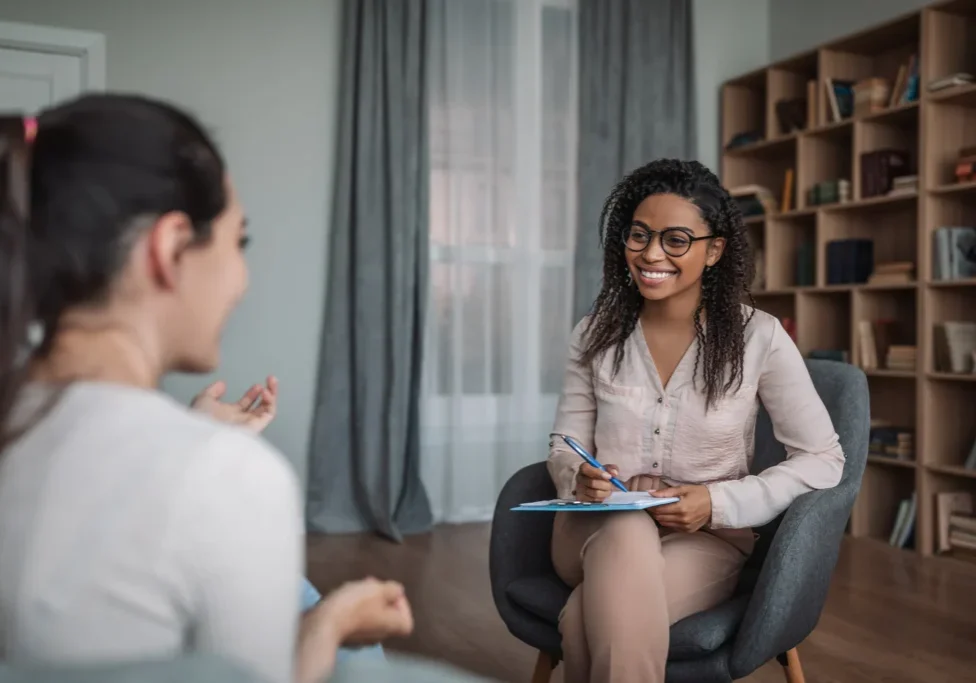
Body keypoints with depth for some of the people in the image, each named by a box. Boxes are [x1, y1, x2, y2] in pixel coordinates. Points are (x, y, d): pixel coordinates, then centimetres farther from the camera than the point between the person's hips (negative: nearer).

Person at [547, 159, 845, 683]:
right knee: (627, 533, -36)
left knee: (586, 621, -34)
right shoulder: (595, 335, 1)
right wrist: (579, 477, -16)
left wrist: (718, 503, -17)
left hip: (706, 539, -3)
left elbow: (822, 460, -5)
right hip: (598, 529, 3)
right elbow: (564, 446, 8)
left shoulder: (759, 338, -7)